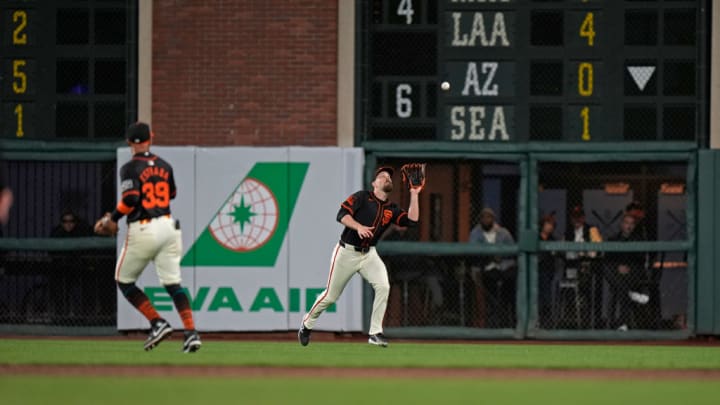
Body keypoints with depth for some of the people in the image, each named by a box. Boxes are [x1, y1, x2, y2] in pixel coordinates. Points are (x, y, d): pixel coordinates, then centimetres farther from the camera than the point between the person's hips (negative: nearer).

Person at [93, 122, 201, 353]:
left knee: (124, 281, 12)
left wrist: (112, 219, -7)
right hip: (167, 227, 5)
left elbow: (130, 199, -20)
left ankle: (158, 323, -2)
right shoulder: (164, 166, 9)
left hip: (142, 230, -5)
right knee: (172, 283, 4)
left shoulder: (130, 168, -9)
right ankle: (191, 332, -12)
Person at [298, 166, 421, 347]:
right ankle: (307, 324, 29)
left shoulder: (392, 209, 5)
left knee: (383, 286, -20)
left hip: (369, 254, 4)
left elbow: (412, 220, -8)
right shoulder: (362, 197, -8)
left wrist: (414, 195, -11)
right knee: (331, 295, 4)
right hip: (347, 252, -4)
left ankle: (375, 333, -13)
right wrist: (358, 226, -34)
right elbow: (342, 214, -18)